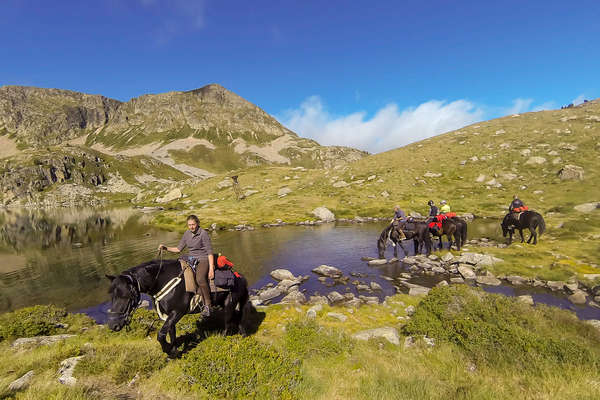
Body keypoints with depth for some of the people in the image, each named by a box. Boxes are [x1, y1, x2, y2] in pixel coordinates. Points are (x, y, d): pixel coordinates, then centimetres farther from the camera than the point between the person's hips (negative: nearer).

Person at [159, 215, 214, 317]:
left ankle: (207, 305, -14)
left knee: (200, 279, -29)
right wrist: (165, 248, 4)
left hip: (203, 259, -6)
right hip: (192, 259, 6)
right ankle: (197, 293, -24)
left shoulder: (203, 233, -11)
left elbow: (210, 252, -12)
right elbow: (179, 249, 18)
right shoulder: (187, 234, 8)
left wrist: (211, 269, -16)